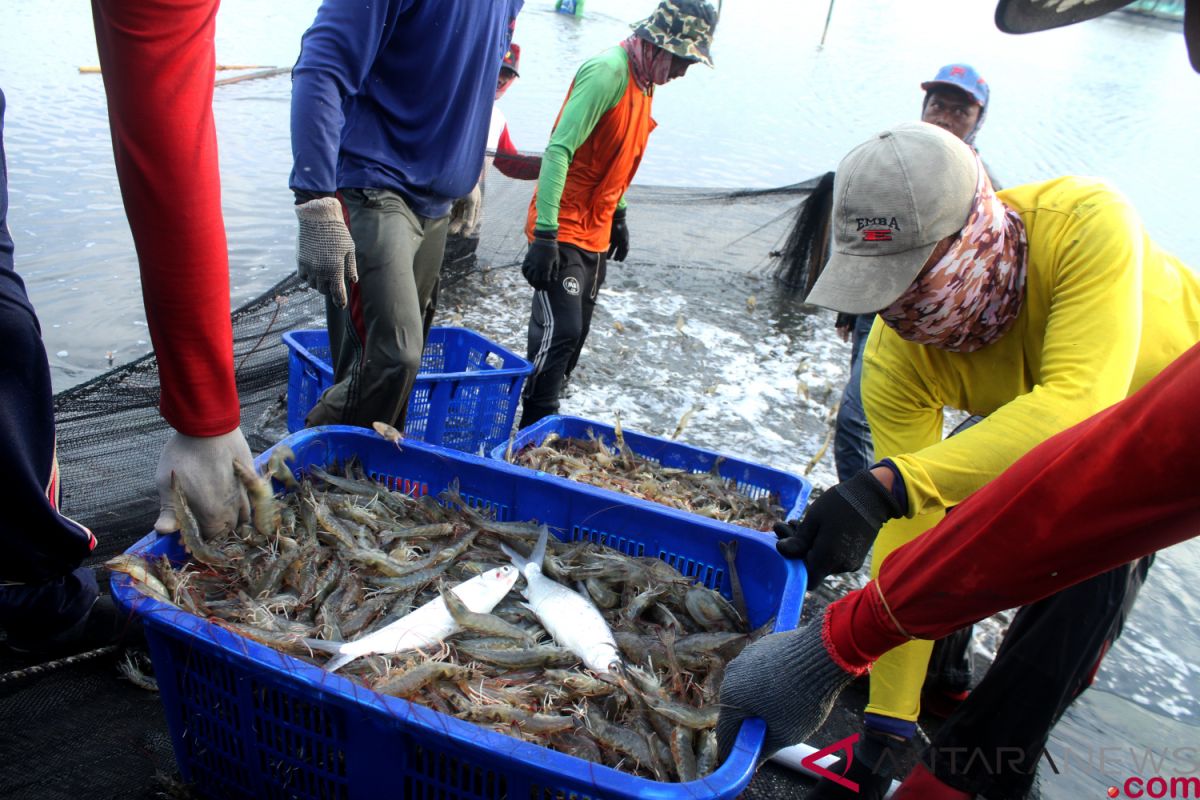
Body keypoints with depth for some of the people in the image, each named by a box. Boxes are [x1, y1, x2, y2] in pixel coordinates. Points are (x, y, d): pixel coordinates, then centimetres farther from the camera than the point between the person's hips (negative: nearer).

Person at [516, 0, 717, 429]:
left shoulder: (644, 80, 10)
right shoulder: (608, 71, -18)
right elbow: (558, 149, -25)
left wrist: (618, 215, 21)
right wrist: (545, 234, -30)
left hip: (595, 236, 9)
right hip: (563, 234, -9)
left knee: (575, 333, 12)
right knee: (560, 332, -11)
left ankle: (541, 423, 24)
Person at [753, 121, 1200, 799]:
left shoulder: (1086, 225, -42)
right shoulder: (896, 361, -30)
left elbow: (1080, 408, -53)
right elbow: (908, 540, -29)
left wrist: (887, 486, -64)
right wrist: (886, 725, -27)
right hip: (1029, 408, 4)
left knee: (1092, 571, -20)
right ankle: (941, 681, 25)